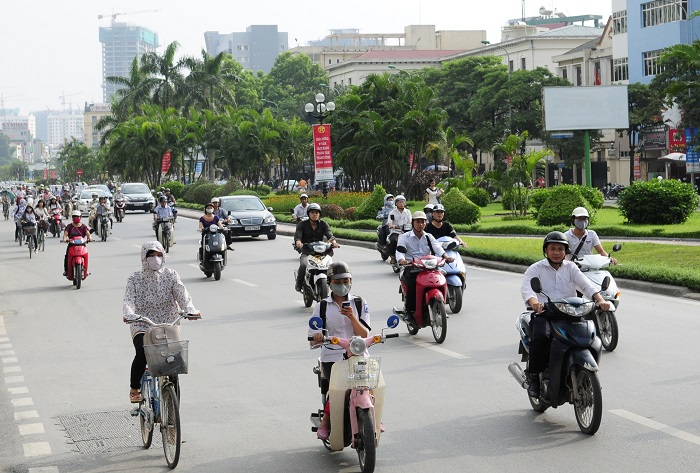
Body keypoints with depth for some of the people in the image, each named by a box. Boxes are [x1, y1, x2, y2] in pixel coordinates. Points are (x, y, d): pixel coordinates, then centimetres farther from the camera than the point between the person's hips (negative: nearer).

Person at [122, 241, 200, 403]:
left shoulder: (171, 275, 8)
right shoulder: (135, 279, 5)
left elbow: (182, 294, -6)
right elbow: (129, 300, -8)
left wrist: (190, 309, -27)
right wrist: (128, 314, -31)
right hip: (142, 327, -1)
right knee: (142, 352, -29)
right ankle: (134, 389, -8)